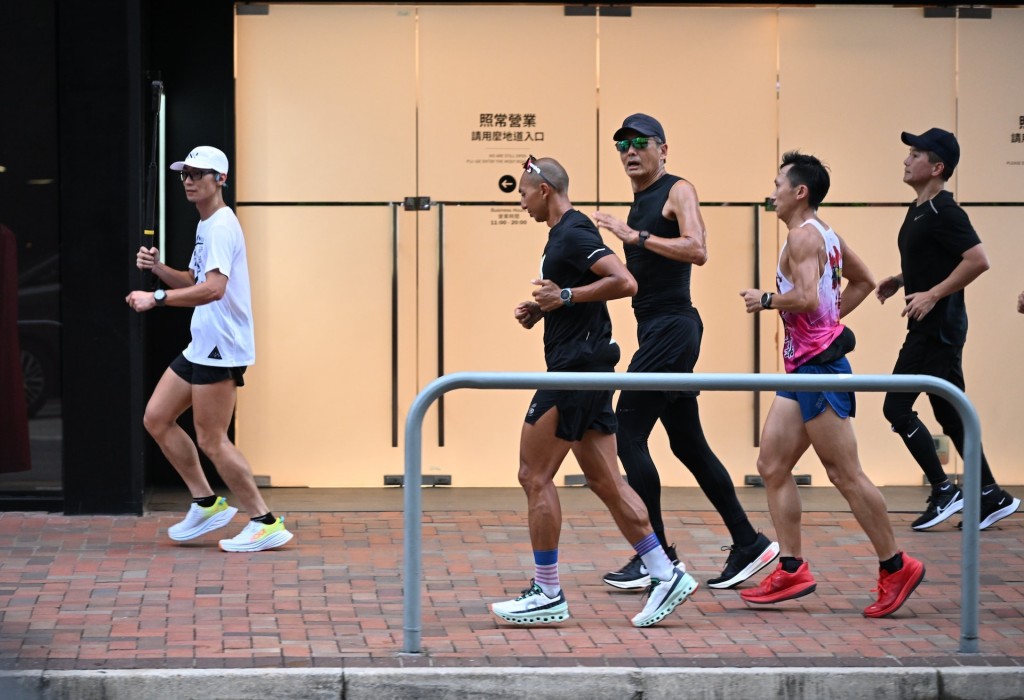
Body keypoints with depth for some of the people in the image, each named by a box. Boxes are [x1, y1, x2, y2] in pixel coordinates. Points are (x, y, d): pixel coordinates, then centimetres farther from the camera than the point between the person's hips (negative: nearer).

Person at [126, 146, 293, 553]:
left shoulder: (222, 226, -16)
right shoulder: (206, 226, 16)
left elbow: (214, 288, -30)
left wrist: (157, 298, -29)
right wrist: (158, 268, 7)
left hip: (221, 349, -10)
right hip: (201, 346, 10)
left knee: (211, 441, -8)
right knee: (156, 419, 12)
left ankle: (265, 524, -1)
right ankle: (206, 504, 19)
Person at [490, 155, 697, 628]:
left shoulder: (573, 233, -13)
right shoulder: (563, 234, 18)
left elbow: (624, 282, -25)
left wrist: (564, 296, -21)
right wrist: (539, 310, 12)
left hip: (576, 367, -10)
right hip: (585, 369, 10)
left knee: (535, 476, -5)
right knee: (605, 482, 9)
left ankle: (547, 594, 0)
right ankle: (665, 575, 7)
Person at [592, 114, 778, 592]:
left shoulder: (678, 192, -7)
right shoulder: (639, 202, 20)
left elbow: (697, 250, -23)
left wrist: (636, 236, -23)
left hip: (671, 328, -10)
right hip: (656, 331, 10)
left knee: (627, 434, -11)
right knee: (687, 444, 10)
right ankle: (748, 544, 14)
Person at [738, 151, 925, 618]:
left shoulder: (804, 236, -13)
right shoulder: (825, 235, 17)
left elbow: (807, 297, -27)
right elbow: (864, 282, 27)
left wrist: (766, 300, -11)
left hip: (818, 367, -10)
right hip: (803, 367, 10)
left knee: (845, 474, -6)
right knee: (772, 466, 7)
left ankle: (896, 567, 1)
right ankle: (792, 569, 7)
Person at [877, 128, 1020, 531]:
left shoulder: (943, 212, -16)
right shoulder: (919, 211, 14)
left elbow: (977, 260, -25)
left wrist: (933, 294, -24)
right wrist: (900, 281, 13)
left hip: (937, 327, -10)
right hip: (930, 328, 10)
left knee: (897, 407, -8)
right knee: (949, 414, 12)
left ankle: (944, 491, -3)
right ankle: (991, 497, 16)